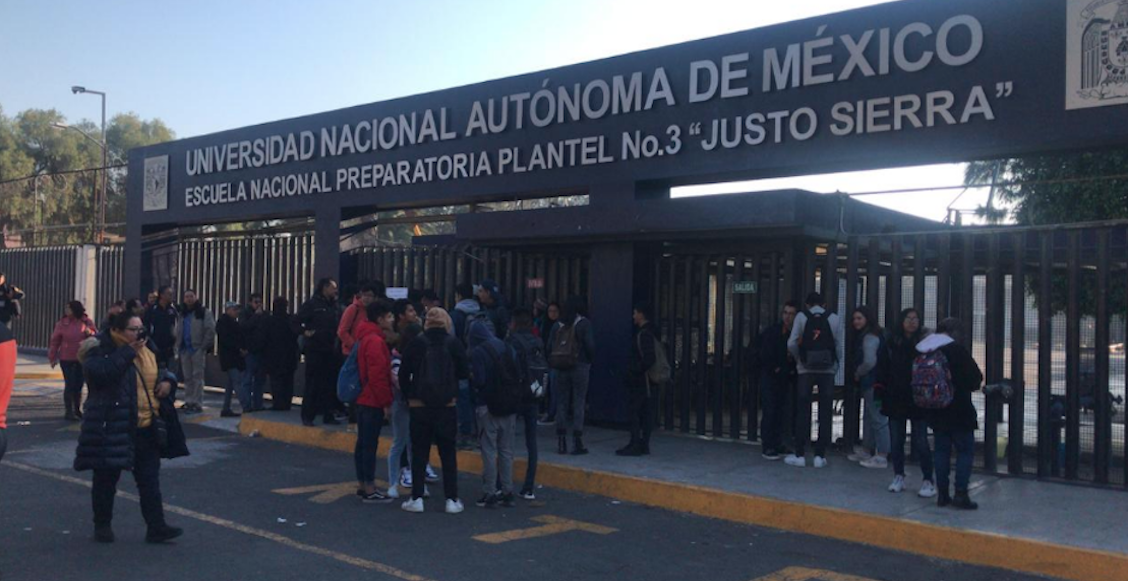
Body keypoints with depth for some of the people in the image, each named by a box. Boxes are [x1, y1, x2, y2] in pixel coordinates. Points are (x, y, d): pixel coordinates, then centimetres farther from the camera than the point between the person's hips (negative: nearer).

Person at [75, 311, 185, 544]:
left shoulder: (147, 351, 11)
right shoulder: (101, 350, -8)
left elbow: (160, 371, 26)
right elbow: (99, 372, -28)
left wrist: (168, 380, 2)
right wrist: (128, 353, -23)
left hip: (147, 428, 5)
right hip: (113, 428, -5)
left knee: (150, 480, 5)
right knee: (106, 478, 9)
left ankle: (156, 527, 9)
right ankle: (102, 525, 25)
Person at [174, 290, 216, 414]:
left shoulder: (204, 313, -4)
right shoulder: (182, 314, 17)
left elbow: (210, 330, -10)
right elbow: (178, 332, 22)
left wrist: (204, 347, -14)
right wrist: (178, 346, 10)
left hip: (198, 349, -7)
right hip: (185, 349, 7)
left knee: (197, 377, -7)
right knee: (187, 377, 10)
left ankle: (197, 403, -6)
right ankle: (189, 402, 17)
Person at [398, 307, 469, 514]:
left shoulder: (416, 344, -4)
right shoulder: (454, 344, -5)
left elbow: (403, 375, 0)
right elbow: (464, 373, -1)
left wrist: (409, 397, 12)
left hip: (419, 406, 0)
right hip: (447, 406, 0)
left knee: (419, 452, 9)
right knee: (448, 453, 9)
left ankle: (416, 498, 10)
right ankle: (452, 499, 9)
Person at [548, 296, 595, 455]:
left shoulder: (558, 325, 7)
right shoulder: (583, 323, -5)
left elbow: (549, 348, 3)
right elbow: (590, 345, -11)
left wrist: (554, 363, 13)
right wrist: (590, 359, 5)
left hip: (561, 368, 4)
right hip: (580, 367, -4)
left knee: (561, 404, 9)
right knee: (578, 404, 1)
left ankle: (561, 443, 10)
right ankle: (577, 443, 0)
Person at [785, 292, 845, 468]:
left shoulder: (801, 317, 1)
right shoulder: (834, 318, 3)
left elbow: (791, 343, -5)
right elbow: (840, 345, -2)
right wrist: (835, 366, 8)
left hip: (806, 369, 0)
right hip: (828, 370, 0)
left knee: (803, 412, 4)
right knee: (825, 413, 6)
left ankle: (800, 455, 5)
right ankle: (820, 455, 6)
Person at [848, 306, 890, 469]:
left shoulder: (870, 337, -14)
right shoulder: (866, 336, 16)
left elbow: (870, 362, -22)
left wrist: (858, 373, -7)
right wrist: (859, 375, 8)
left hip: (873, 384, -11)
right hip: (870, 383, 11)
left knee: (878, 419, -7)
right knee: (870, 417, 17)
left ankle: (882, 457, -4)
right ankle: (865, 451, 28)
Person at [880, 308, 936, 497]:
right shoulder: (891, 343, 2)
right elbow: (883, 367, 2)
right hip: (895, 399, 3)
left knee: (920, 443, -2)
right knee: (896, 441, 10)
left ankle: (928, 481, 7)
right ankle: (898, 477, 23)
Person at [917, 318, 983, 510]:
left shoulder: (922, 352, 4)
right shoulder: (957, 350, -15)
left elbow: (917, 380, 10)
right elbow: (976, 378, -11)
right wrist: (966, 386, 9)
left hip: (935, 411, 6)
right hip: (959, 410, -6)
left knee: (941, 449, 12)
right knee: (966, 450, 3)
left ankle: (942, 494, 13)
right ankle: (960, 494, -3)